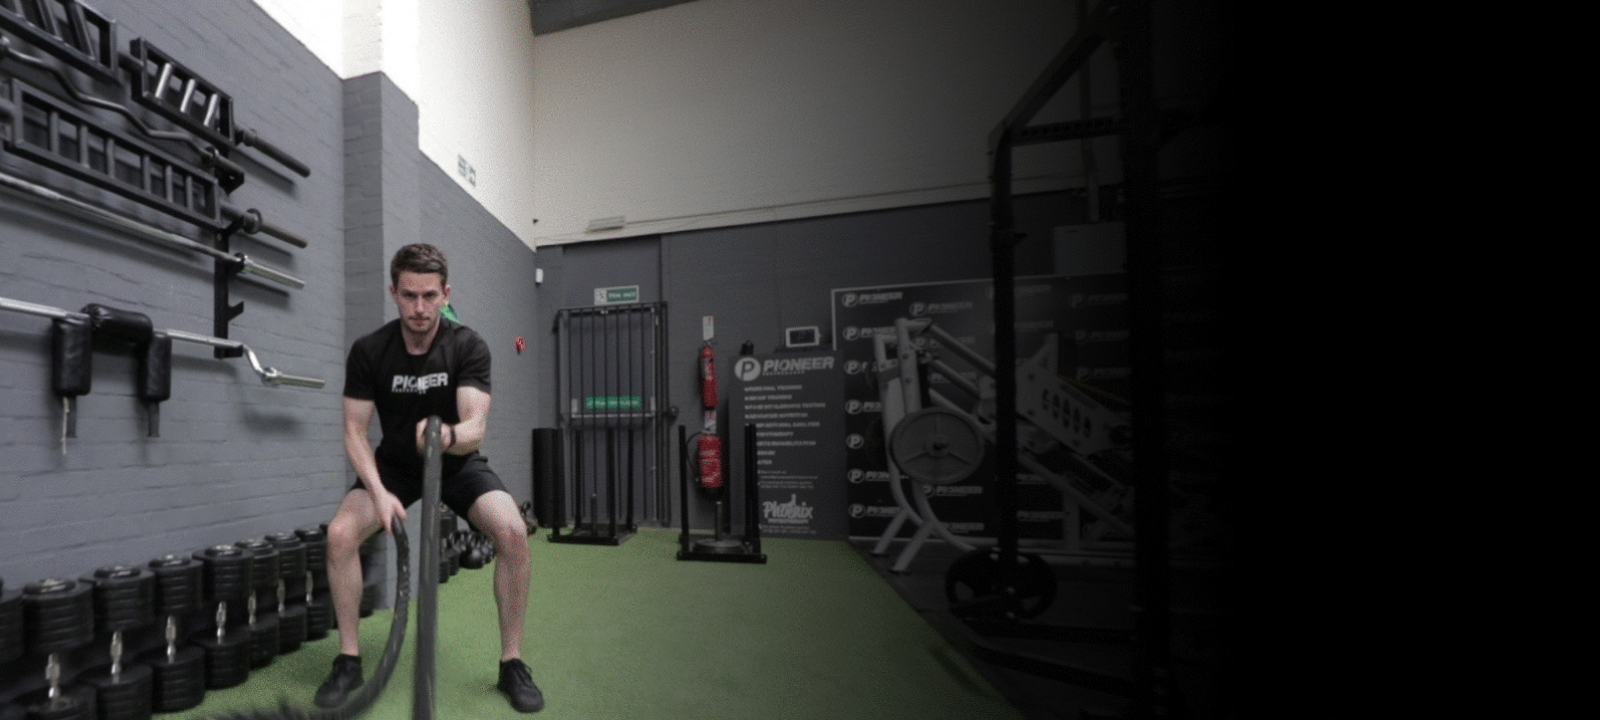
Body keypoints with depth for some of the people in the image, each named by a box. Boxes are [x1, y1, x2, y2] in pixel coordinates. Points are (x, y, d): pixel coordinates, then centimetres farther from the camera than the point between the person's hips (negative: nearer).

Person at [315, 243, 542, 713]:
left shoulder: (468, 347, -22)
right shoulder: (368, 351, -17)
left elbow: (476, 427, -31)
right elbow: (355, 432, -14)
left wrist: (449, 435, -55)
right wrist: (379, 492, -29)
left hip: (458, 462, -2)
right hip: (394, 463, 2)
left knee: (513, 531, -26)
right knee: (340, 533, -25)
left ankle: (512, 663, -10)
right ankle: (349, 661, -3)